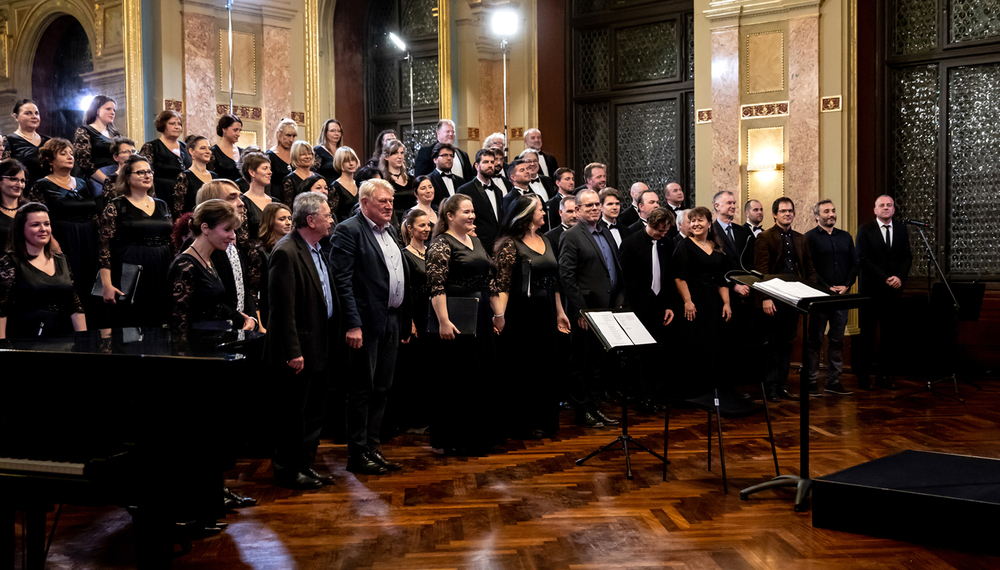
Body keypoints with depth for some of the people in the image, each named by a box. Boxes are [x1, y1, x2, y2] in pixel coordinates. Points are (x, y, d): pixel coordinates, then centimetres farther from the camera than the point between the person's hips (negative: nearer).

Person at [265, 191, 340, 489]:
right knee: (293, 413, 2)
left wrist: (332, 340, 13)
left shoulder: (316, 250, 12)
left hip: (320, 348, 10)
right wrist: (293, 352, -23)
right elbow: (282, 307, -21)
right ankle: (287, 470, 15)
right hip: (300, 351, -10)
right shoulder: (286, 253, -18)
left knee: (314, 412, 16)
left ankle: (304, 465, 27)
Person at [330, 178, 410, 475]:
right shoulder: (349, 231, -9)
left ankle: (372, 446, 23)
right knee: (362, 390, 0)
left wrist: (404, 322, 14)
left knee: (382, 388, 13)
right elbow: (342, 281, -16)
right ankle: (357, 454, 8)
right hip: (366, 324, -8)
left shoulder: (391, 231, 16)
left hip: (392, 322, 8)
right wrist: (352, 324, -22)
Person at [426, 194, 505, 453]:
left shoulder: (476, 242, 15)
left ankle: (479, 434, 23)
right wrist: (443, 321, -25)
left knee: (483, 375, 12)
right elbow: (437, 286, -18)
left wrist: (498, 313, 17)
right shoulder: (441, 244, -10)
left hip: (480, 319, 8)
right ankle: (454, 440, 8)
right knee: (457, 379, -1)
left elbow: (489, 280, 20)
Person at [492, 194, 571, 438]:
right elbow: (502, 285, -14)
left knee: (546, 370, 10)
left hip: (546, 316, 7)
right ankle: (525, 424, 11)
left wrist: (560, 313, 17)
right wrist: (499, 316, -25)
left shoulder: (545, 242, 13)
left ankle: (545, 422, 21)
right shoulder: (510, 244, -9)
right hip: (521, 316, -7)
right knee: (523, 371, 1)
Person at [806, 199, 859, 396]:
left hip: (841, 296, 5)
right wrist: (826, 289, -12)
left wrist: (846, 285, -2)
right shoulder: (809, 238, -1)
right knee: (814, 340, -1)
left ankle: (833, 382, 12)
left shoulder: (845, 237, 15)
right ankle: (811, 383, 2)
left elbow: (855, 263, 13)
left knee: (837, 340, 7)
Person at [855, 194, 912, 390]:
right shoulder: (865, 229, -1)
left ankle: (886, 374, 10)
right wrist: (885, 278, -13)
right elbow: (863, 258, -8)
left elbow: (907, 256, 9)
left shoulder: (901, 229, 11)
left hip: (894, 289, 3)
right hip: (871, 289, -3)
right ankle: (863, 375, 7)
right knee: (867, 333, 1)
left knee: (891, 334, 4)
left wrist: (900, 277, -9)